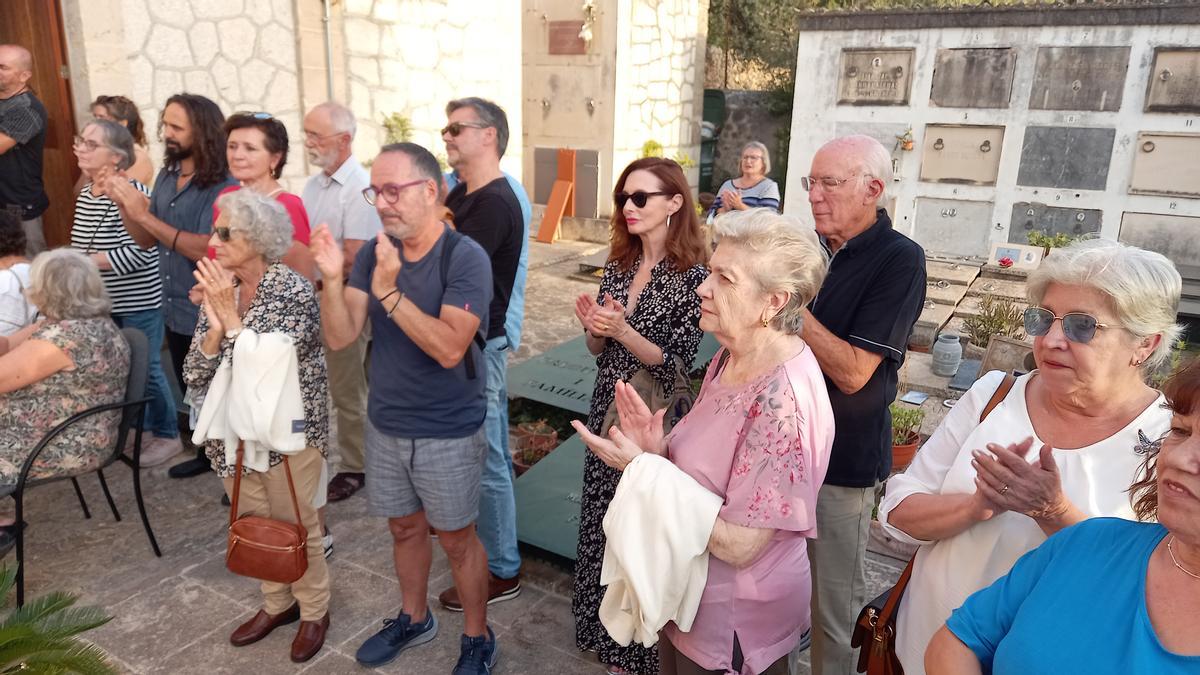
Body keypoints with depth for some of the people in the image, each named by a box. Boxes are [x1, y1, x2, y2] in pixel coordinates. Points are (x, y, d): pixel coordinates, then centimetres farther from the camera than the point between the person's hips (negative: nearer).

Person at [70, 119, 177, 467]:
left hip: (137, 303, -8)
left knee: (145, 370, 2)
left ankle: (167, 436, 19)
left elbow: (137, 253, -26)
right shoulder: (85, 192, 7)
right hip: (102, 302, 8)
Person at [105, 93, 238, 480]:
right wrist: (124, 205, -8)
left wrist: (145, 213, -26)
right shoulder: (166, 176, 6)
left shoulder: (224, 187, -18)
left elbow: (206, 250, -27)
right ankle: (209, 450, 40)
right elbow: (146, 241, 10)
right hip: (175, 311, 8)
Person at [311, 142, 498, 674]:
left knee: (456, 538, 10)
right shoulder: (373, 253, -2)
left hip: (448, 433, -5)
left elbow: (449, 348, -28)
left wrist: (390, 293, -35)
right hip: (384, 425, 5)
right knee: (404, 528, 22)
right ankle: (414, 619, 44)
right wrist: (332, 278, -23)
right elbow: (339, 337, -8)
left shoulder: (465, 257, -19)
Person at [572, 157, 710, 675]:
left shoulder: (692, 277, -15)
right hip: (607, 410, 6)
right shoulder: (618, 266, 4)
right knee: (602, 522, 17)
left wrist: (622, 330, -26)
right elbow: (600, 351, 9)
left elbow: (676, 364, -16)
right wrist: (594, 330, -12)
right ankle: (605, 632, 41)